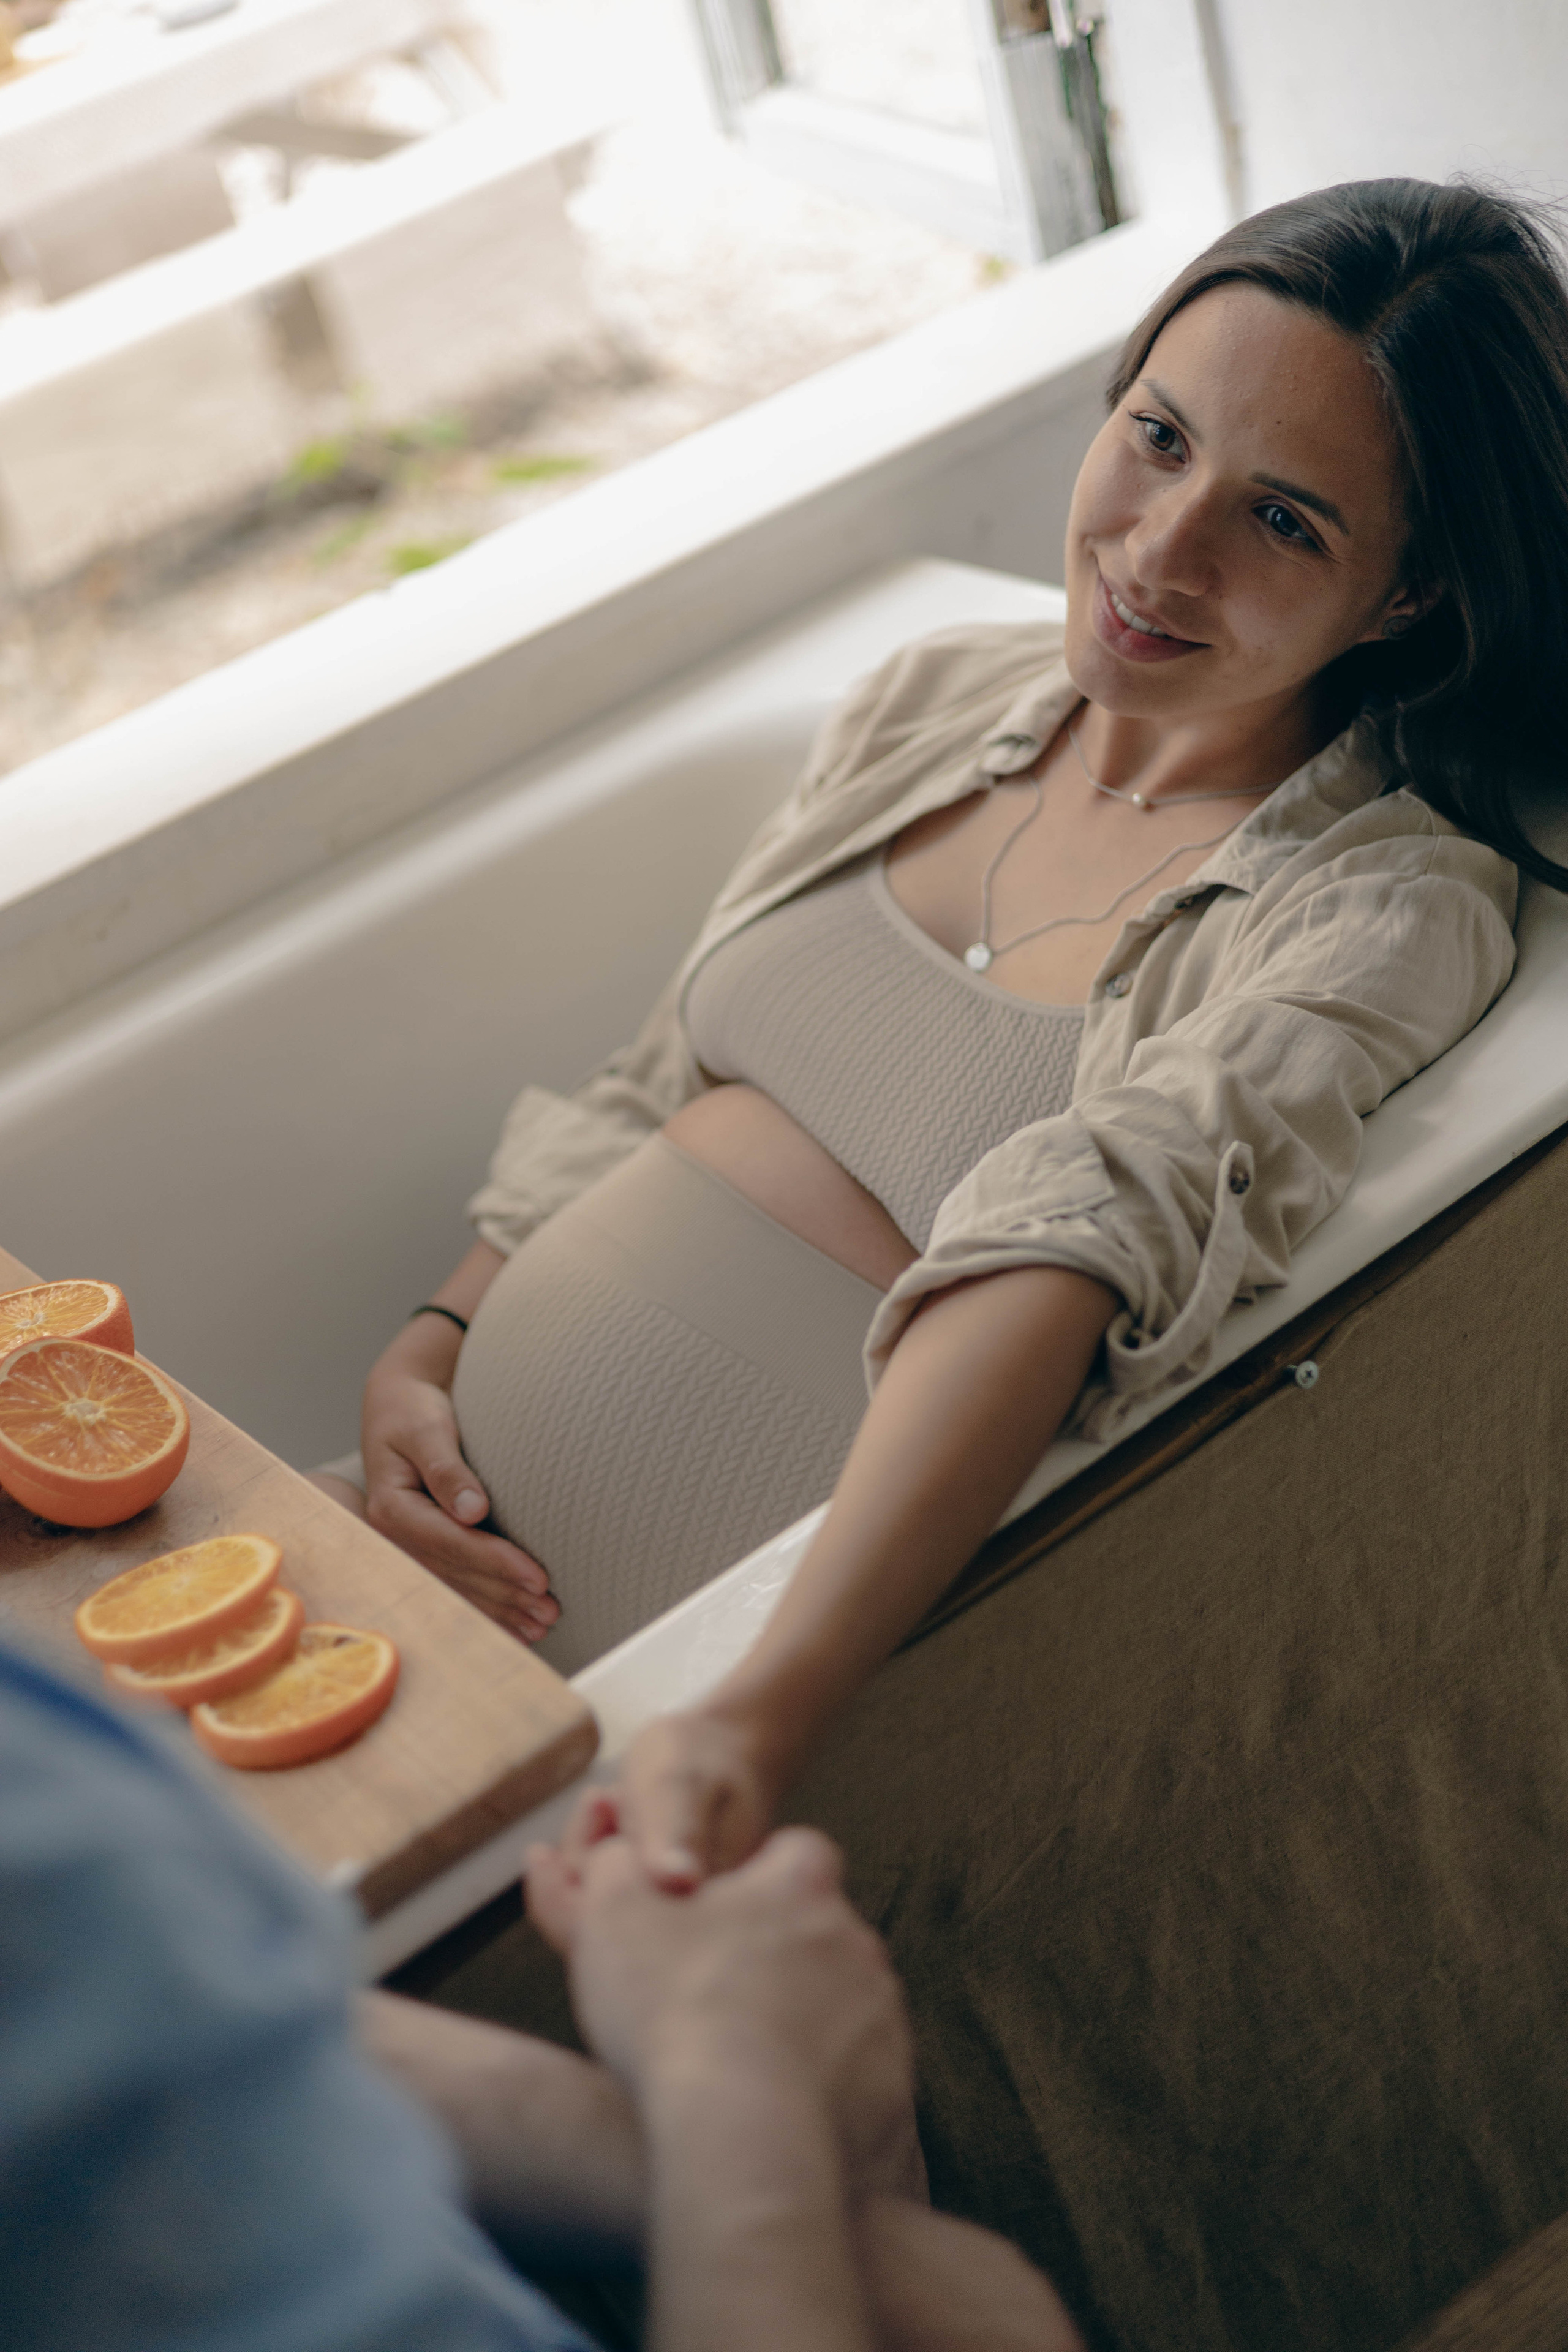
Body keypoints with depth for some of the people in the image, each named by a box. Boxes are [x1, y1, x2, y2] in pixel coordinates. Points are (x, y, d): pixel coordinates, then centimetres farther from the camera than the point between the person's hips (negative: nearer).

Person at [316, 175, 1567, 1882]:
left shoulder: (1391, 905, -10)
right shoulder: (939, 697, 9)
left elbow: (1079, 1248, -28)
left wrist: (756, 1720, -39)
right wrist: (425, 1350, -1)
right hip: (469, 1521, 7)